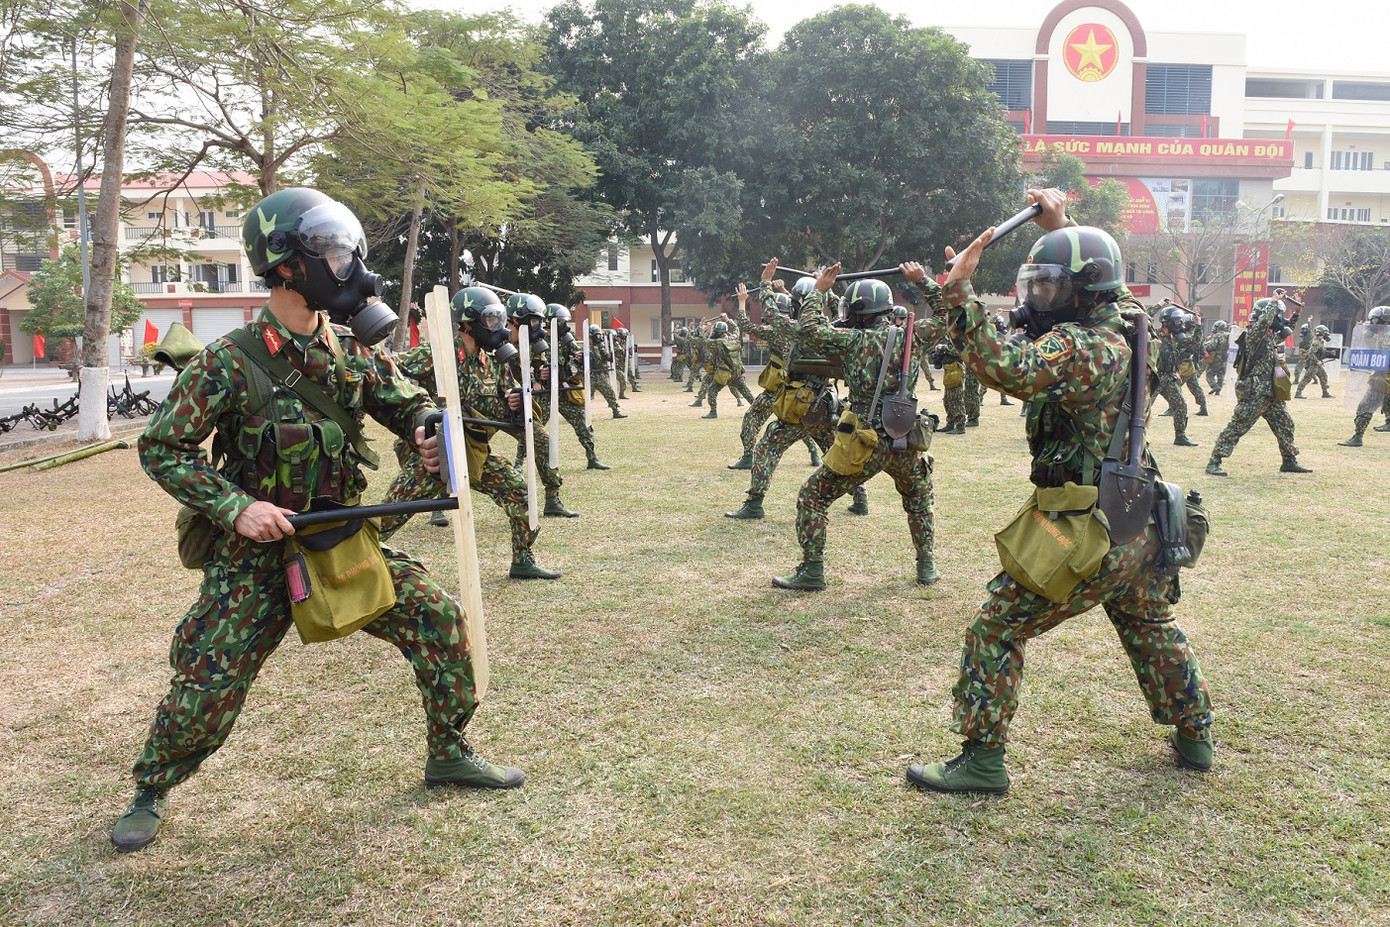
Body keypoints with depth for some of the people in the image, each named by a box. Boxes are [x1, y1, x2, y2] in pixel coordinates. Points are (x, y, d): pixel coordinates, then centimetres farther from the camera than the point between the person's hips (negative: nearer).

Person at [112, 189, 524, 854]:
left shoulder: (353, 350, -1)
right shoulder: (230, 363, -15)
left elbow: (408, 405, 11)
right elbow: (162, 449, -10)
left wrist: (427, 433, -13)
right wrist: (236, 506, -23)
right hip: (256, 556, -4)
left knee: (438, 619, -3)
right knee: (207, 687, -1)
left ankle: (449, 755, 17)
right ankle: (151, 794, 30)